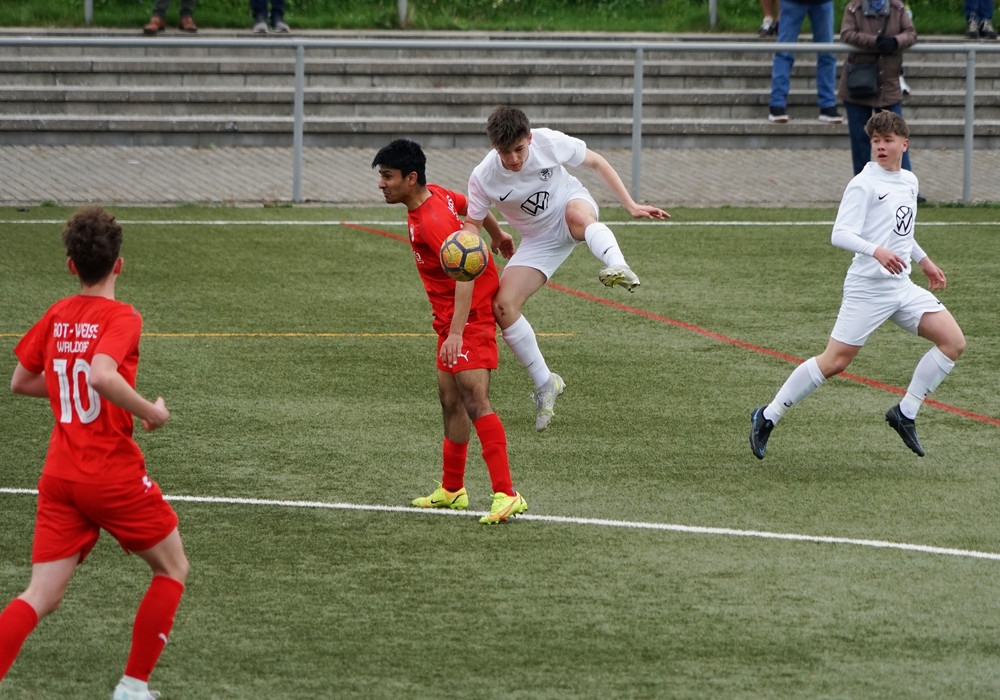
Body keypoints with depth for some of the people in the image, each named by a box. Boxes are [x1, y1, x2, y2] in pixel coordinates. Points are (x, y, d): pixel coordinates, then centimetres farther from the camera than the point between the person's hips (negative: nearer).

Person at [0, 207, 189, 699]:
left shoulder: (56, 317, 7)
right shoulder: (121, 318, -12)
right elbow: (103, 375, -30)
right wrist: (151, 412, -16)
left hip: (60, 475, 5)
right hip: (112, 473, -5)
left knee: (41, 597, 3)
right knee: (172, 568, 17)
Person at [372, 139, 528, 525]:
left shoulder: (432, 222, -26)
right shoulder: (436, 194, 3)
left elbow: (465, 274, -33)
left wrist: (456, 333, -41)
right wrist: (498, 235, 41)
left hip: (470, 315, -10)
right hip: (450, 317, 10)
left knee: (474, 401, -19)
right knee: (450, 401, 16)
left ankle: (506, 495, -24)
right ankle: (451, 490, 26)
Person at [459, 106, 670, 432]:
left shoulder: (549, 142, -24)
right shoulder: (483, 179, -22)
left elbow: (596, 163, -7)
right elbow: (472, 223, -8)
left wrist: (631, 205, -9)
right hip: (539, 240, 2)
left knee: (577, 215, -41)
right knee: (503, 306, -14)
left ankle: (618, 268, -64)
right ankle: (545, 384, 0)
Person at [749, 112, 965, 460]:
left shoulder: (909, 182, 13)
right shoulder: (863, 184, -11)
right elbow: (840, 234, -20)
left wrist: (924, 261, 37)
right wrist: (877, 251, -35)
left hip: (902, 287, 7)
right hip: (867, 288, -7)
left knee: (953, 341, -5)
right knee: (835, 361, -8)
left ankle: (905, 413, 4)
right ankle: (768, 417, 6)